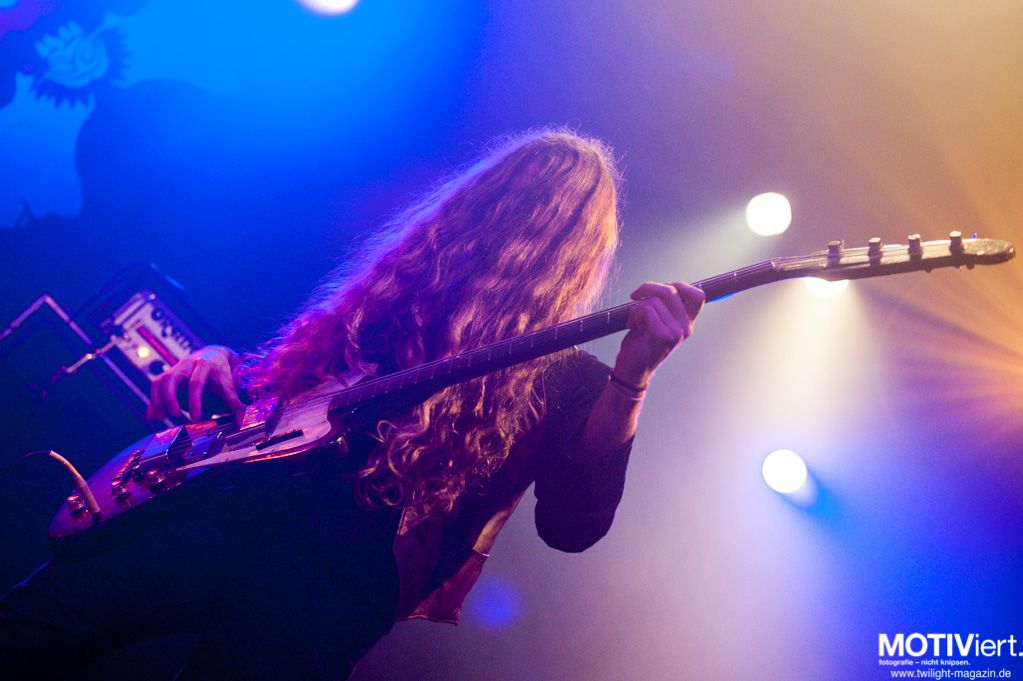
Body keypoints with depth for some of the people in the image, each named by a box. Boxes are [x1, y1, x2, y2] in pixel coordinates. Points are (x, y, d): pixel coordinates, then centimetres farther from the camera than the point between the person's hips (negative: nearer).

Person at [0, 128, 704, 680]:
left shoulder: (567, 382, 2)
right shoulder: (400, 284, 14)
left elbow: (571, 528, -15)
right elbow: (277, 371, 23)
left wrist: (631, 381, -26)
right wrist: (218, 362, 1)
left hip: (351, 577, -3)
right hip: (242, 509, 4)